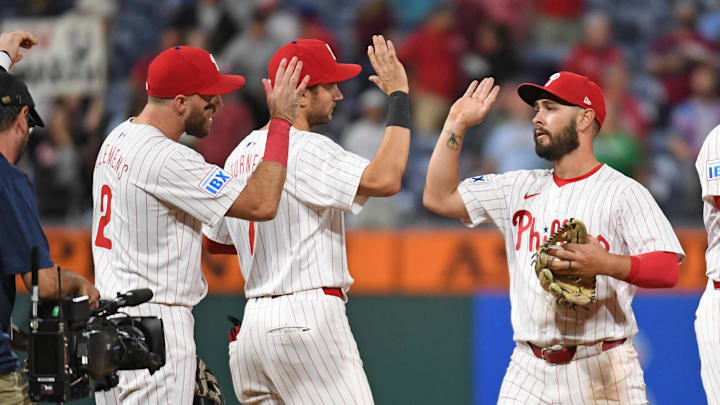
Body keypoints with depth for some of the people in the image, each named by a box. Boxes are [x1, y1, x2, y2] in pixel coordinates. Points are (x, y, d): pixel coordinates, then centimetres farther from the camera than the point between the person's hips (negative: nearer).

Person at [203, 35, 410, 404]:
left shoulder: (240, 155, 16)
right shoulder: (305, 149, -11)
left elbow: (213, 240, 26)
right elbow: (384, 179, -24)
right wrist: (399, 95, -14)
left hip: (253, 321, 9)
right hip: (308, 318, -9)